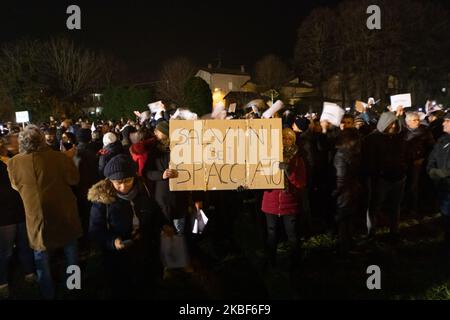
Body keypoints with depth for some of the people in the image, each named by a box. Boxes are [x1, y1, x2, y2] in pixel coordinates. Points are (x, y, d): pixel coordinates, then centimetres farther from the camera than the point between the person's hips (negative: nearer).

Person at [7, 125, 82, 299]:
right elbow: (74, 179, -4)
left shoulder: (14, 163, -13)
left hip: (37, 217, 0)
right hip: (63, 213, 1)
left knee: (42, 259, 17)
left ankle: (48, 294, 31)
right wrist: (68, 159, 5)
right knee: (71, 251, 23)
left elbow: (16, 186, 5)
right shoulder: (58, 157, -18)